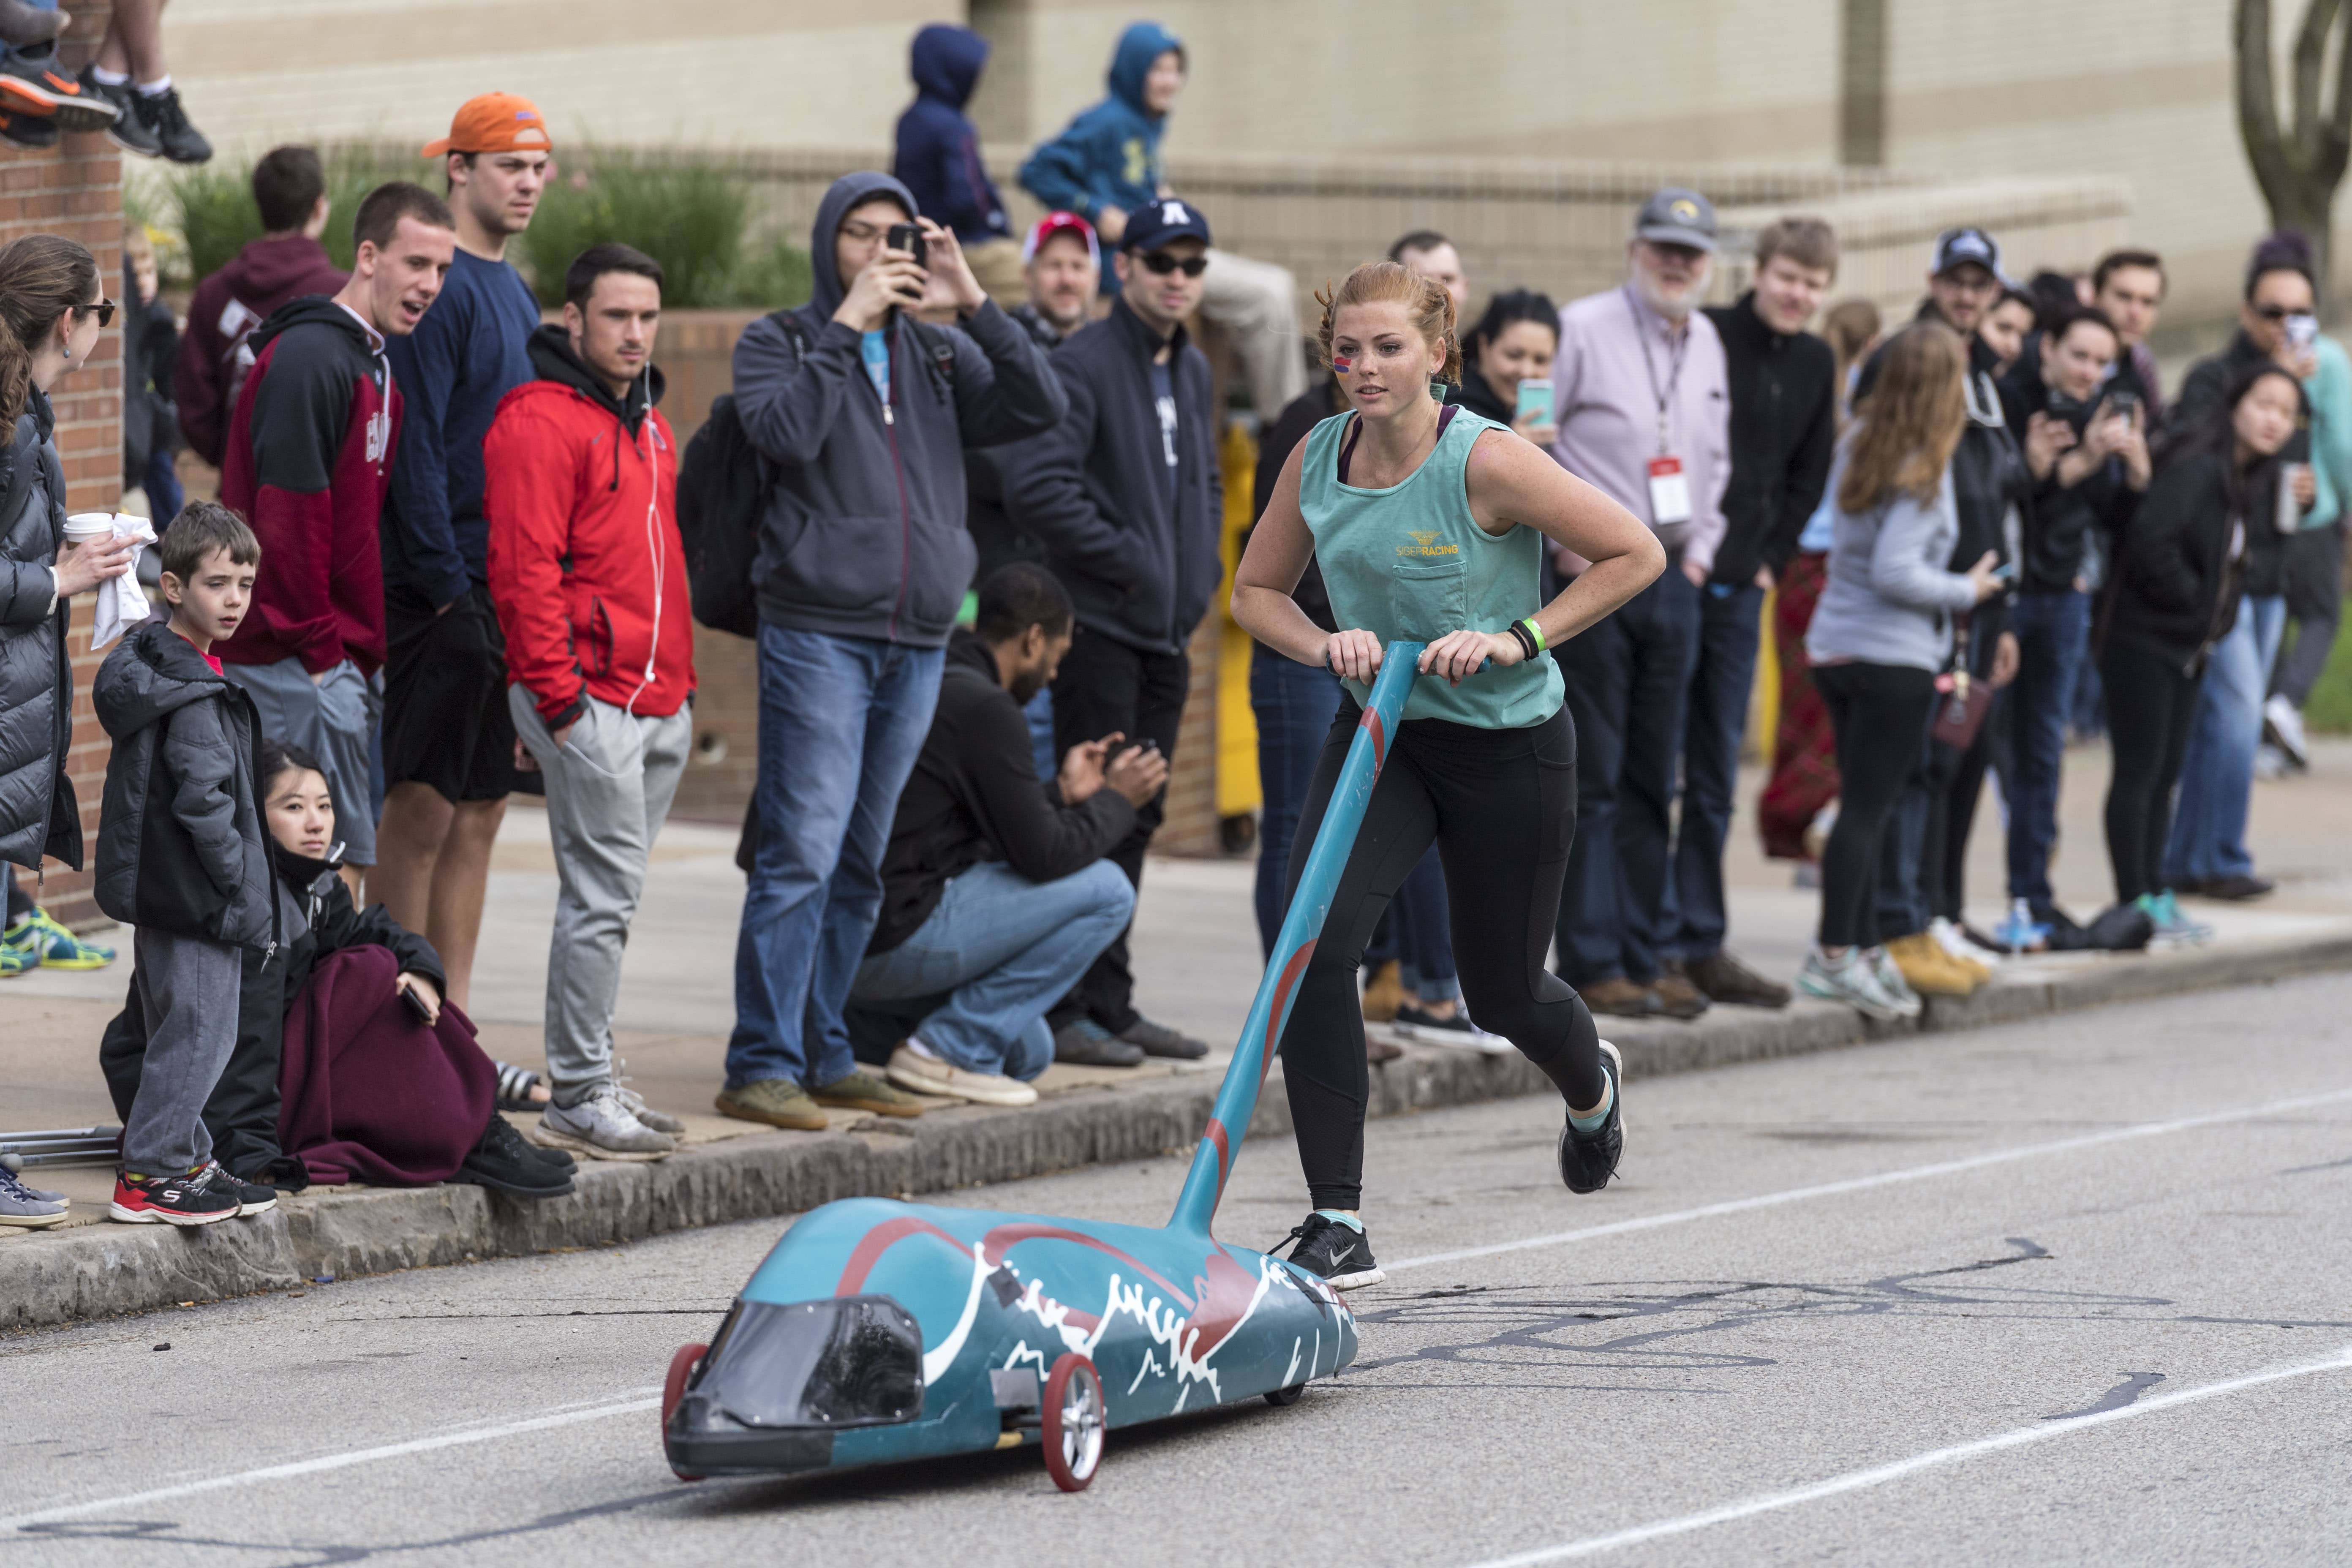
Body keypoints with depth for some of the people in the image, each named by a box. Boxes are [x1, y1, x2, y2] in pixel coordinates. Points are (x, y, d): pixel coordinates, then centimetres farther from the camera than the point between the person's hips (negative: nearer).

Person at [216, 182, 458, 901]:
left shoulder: (372, 368, 17)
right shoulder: (310, 358, -15)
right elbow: (285, 517, -19)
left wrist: (363, 650, 13)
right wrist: (318, 647, -16)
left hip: (342, 659, 10)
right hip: (298, 659, -10)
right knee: (332, 863, -10)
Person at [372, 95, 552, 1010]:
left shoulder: (514, 296, 17)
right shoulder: (440, 288, -11)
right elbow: (414, 449, -16)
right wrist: (446, 585, -19)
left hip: (504, 589, 9)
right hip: (440, 590, -9)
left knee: (481, 813, 10)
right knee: (423, 809, -7)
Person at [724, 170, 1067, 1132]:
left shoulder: (942, 357, 16)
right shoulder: (778, 342, 5)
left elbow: (1041, 409, 1)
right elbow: (786, 431, -15)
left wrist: (973, 301, -5)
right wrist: (846, 324, -11)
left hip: (918, 644, 5)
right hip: (818, 633, -5)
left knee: (861, 865, 10)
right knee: (801, 854, -12)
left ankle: (823, 1056, 17)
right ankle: (762, 1067, -12)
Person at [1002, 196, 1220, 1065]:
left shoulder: (1192, 372, 16)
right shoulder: (1083, 364, -12)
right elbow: (1035, 481, -23)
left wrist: (1202, 566, 13)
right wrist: (1122, 559, -18)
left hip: (1168, 633, 8)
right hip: (1100, 626, -8)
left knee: (1133, 821, 12)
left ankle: (1109, 1005, 18)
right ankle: (1069, 1009, -5)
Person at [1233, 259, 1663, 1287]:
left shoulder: (1485, 460, -20)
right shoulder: (1317, 460, -4)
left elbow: (1636, 553, -14)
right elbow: (1258, 591, 9)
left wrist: (1521, 639, -21)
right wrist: (1327, 647, -11)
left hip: (1508, 746, -4)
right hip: (1378, 731, 4)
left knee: (1502, 993, 12)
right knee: (1313, 943, -20)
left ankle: (1590, 1087, 53)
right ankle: (1337, 1225, -15)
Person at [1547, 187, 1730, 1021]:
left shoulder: (1706, 344, 14)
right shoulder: (1583, 329, -8)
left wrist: (1701, 550, 13)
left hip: (1672, 578, 7)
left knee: (1651, 780, 9)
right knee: (1590, 778, -5)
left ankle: (1644, 955, 14)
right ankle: (1590, 962, -2)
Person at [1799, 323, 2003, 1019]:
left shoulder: (1860, 447, 8)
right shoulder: (1923, 470, -15)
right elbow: (1895, 571, -21)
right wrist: (1964, 592, -7)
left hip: (1834, 648, 8)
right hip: (1893, 656, -8)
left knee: (1865, 805, 13)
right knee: (1868, 808, -3)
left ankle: (1865, 946, 17)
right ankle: (1835, 955, -3)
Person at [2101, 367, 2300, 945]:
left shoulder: (2248, 479, 10)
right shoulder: (2196, 469, -19)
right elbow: (2151, 543, -29)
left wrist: (2217, 616, 7)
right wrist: (2189, 598, -16)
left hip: (2189, 648, 9)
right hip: (2145, 642, -9)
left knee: (2166, 773, 12)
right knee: (2139, 770, -5)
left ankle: (2155, 894, 18)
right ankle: (2136, 903, -2)